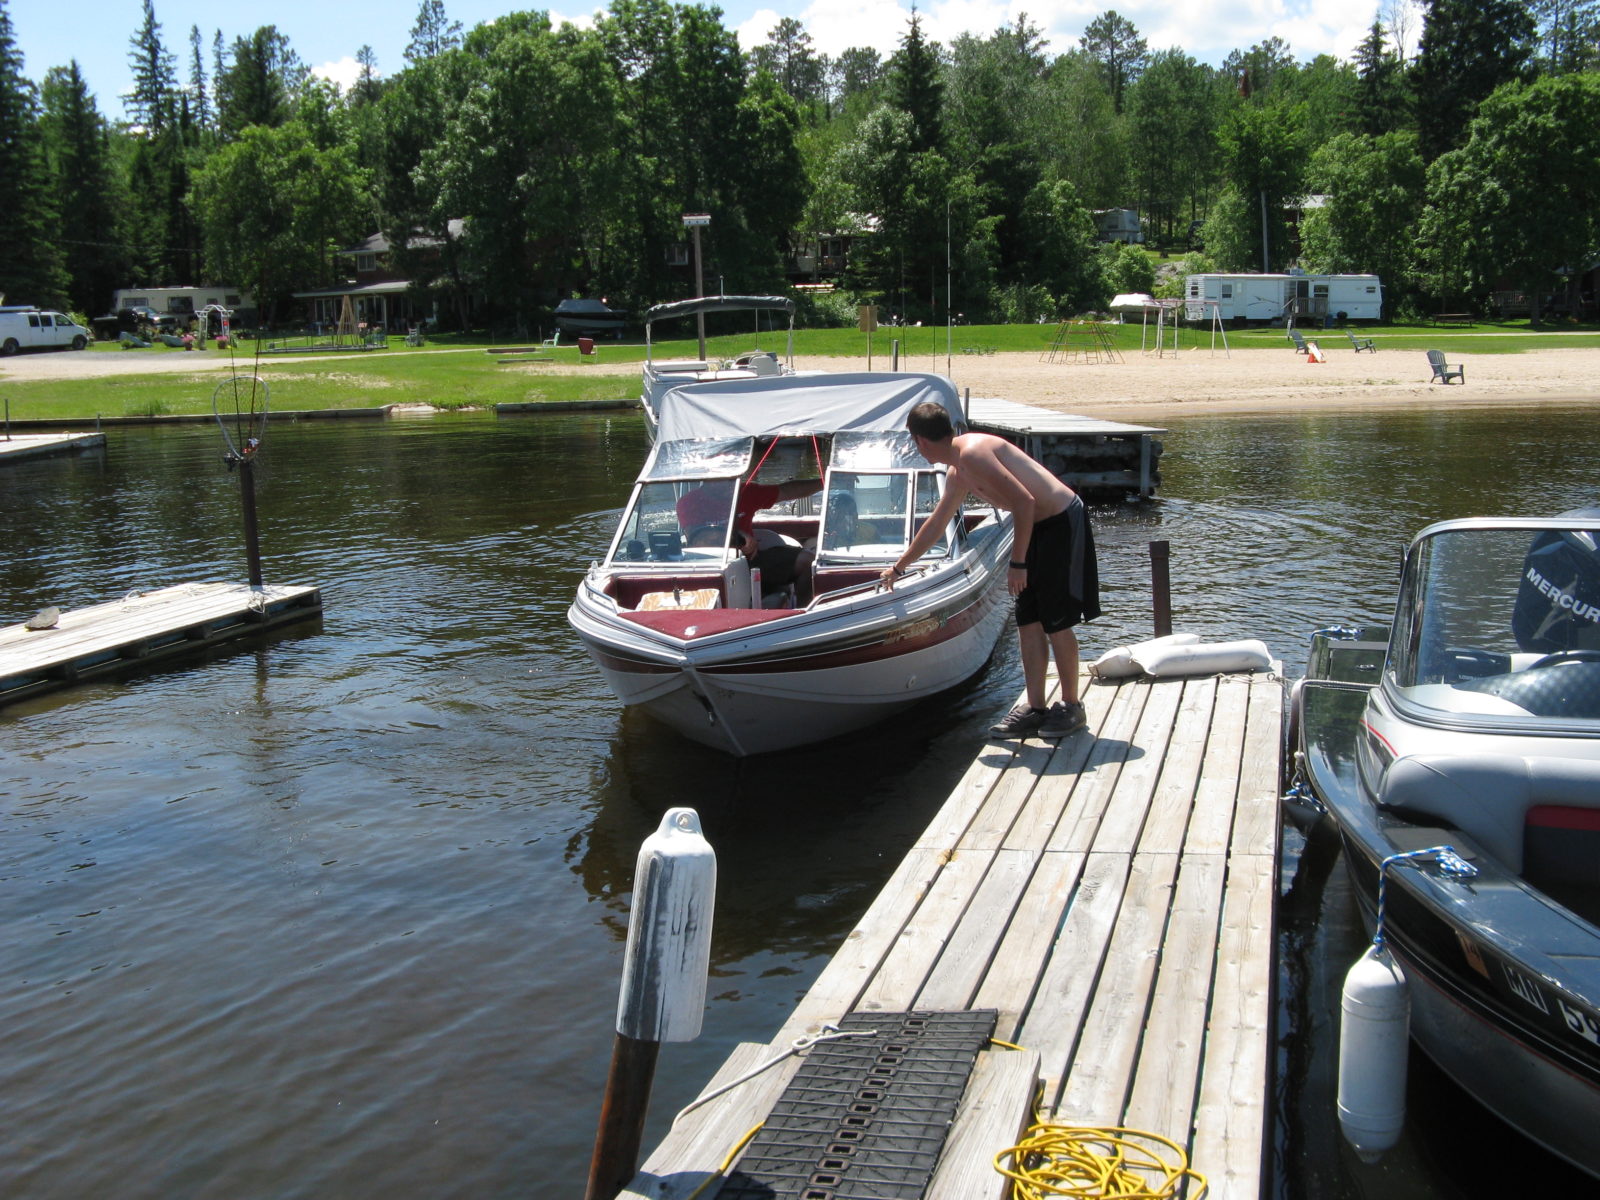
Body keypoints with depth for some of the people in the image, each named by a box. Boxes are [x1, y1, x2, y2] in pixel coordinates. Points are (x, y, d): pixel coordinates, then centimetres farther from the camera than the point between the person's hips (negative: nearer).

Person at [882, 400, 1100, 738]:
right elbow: (935, 525, 25)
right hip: (1038, 527, 9)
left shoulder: (973, 453, -20)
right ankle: (1035, 708, 15)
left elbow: (1025, 502, -25)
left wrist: (1017, 562, -20)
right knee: (1029, 623, 9)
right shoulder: (957, 475, 11)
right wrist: (899, 567, 33)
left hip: (1062, 523, -9)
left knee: (1056, 624, -2)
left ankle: (1071, 707, 12)